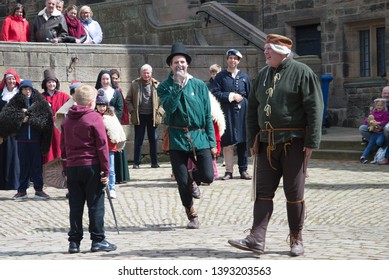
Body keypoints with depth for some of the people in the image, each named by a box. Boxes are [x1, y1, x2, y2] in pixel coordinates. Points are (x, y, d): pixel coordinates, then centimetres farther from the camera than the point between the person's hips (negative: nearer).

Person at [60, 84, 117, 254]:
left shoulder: (67, 120, 10)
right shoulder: (95, 118, -7)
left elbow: (63, 146, 13)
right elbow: (102, 145, -9)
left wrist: (66, 169, 18)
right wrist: (105, 170, -6)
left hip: (71, 167, 5)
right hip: (91, 166, -5)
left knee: (75, 206, 9)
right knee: (95, 205, 1)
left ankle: (74, 241, 9)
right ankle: (97, 240, 2)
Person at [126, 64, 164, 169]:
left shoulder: (156, 85, 1)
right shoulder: (135, 84, 2)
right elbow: (128, 100, 5)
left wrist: (160, 112, -7)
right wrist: (132, 111, -5)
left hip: (152, 116, 0)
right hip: (139, 116, 0)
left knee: (153, 140, 5)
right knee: (138, 140, 4)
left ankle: (154, 162, 13)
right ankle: (136, 163, 9)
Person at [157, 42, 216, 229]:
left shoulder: (199, 86, 6)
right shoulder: (164, 87, 3)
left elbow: (208, 115, 7)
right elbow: (168, 107, -17)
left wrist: (212, 142, 3)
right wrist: (178, 85, -18)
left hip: (199, 136, 1)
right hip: (177, 138, -1)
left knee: (208, 176, -8)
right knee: (182, 182, 1)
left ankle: (192, 179, 28)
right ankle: (191, 215, 21)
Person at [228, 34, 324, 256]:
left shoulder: (302, 73, -5)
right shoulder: (263, 75, 13)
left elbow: (314, 108, -10)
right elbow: (253, 109, 16)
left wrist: (311, 141, -15)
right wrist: (252, 140, 9)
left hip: (294, 141, -5)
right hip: (267, 142, 6)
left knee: (294, 192, 2)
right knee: (263, 191, 0)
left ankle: (296, 239, 14)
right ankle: (257, 239, -2)